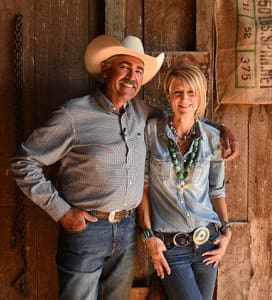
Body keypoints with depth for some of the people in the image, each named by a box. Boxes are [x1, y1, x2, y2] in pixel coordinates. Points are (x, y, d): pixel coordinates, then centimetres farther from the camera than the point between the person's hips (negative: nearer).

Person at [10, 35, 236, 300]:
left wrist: (219, 128, 8)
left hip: (127, 228, 6)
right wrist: (60, 210, -12)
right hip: (85, 228, -5)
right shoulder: (73, 115, -12)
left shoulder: (140, 110, 5)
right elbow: (23, 162, -8)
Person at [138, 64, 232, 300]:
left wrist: (226, 231, 1)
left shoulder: (212, 137, 1)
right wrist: (149, 235, -6)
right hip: (168, 246, -3)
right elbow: (143, 185, -3)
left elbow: (217, 189, 9)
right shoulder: (151, 131, -6)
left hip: (207, 241, 3)